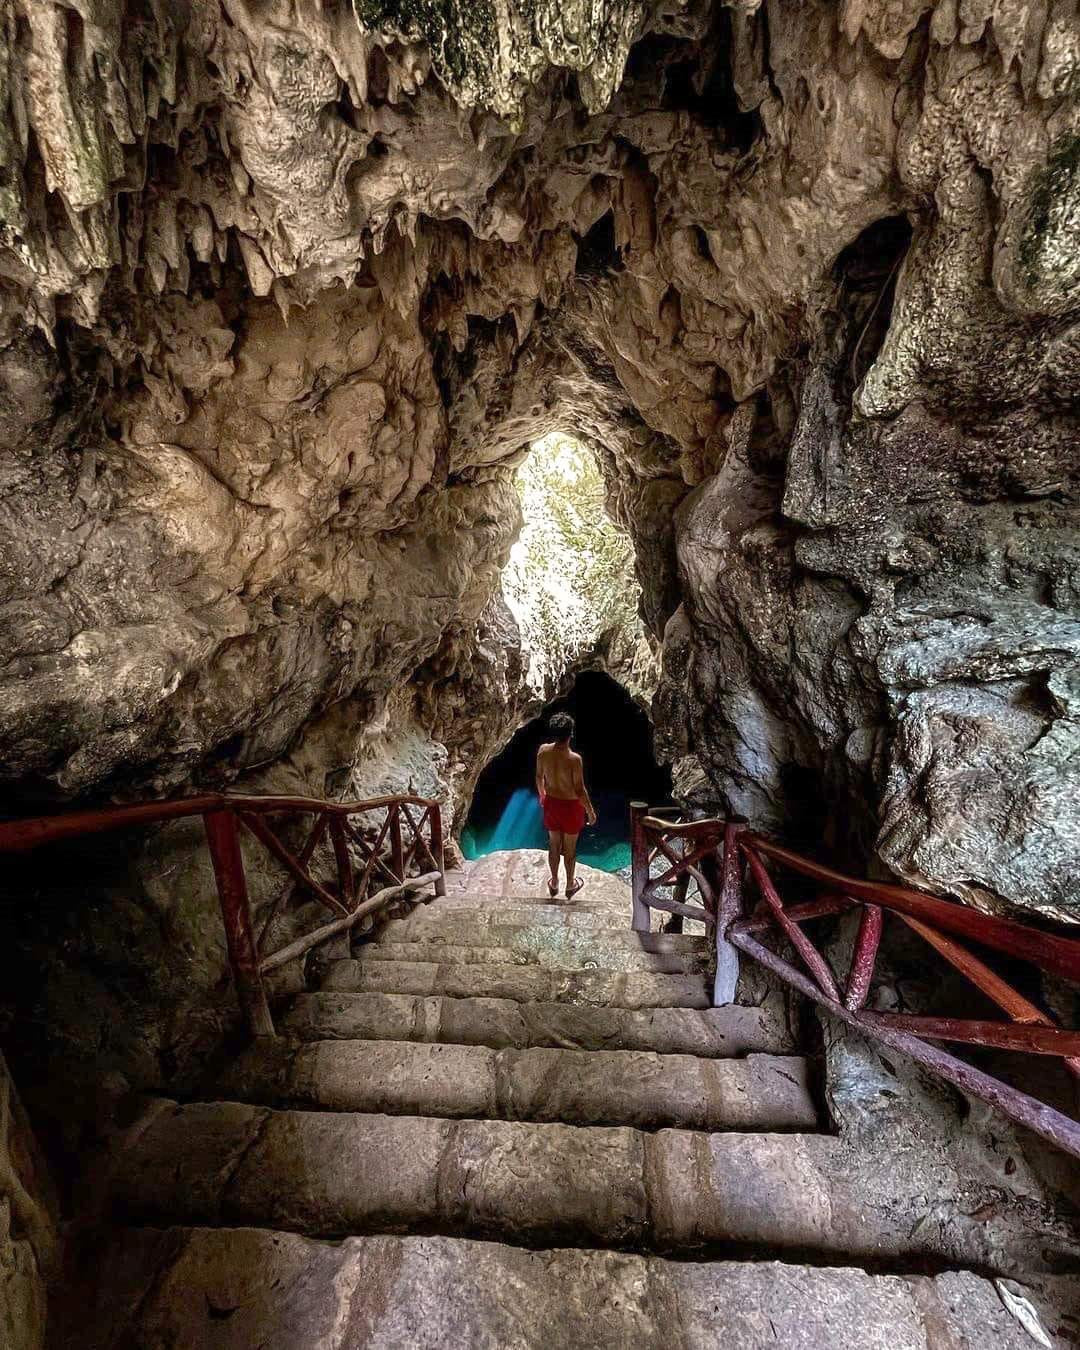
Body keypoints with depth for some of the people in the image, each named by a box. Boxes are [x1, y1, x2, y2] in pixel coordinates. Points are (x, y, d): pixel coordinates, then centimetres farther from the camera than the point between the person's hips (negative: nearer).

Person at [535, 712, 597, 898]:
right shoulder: (574, 759, -30)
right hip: (571, 806, -4)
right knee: (570, 847, 18)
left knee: (554, 844, 23)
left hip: (551, 803, 4)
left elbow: (539, 777, 1)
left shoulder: (543, 751, -15)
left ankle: (554, 883, 42)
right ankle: (570, 885, 39)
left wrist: (542, 795, 20)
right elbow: (580, 790, -21)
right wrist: (590, 811, -5)